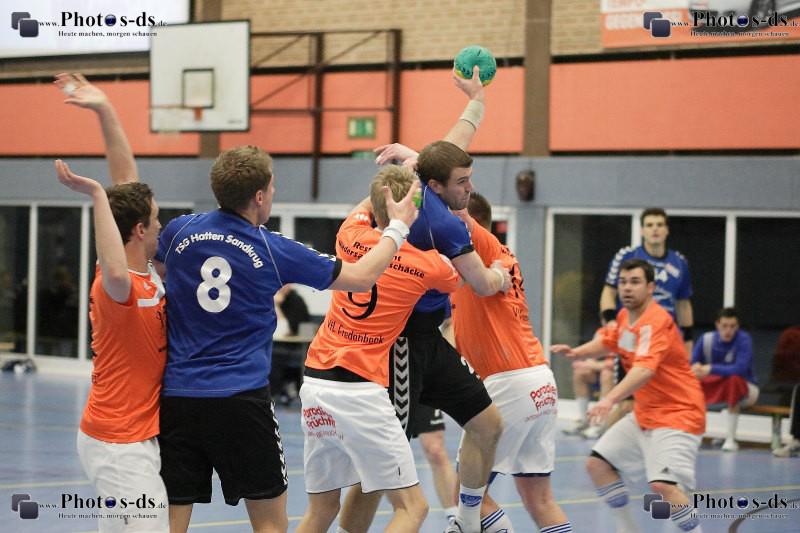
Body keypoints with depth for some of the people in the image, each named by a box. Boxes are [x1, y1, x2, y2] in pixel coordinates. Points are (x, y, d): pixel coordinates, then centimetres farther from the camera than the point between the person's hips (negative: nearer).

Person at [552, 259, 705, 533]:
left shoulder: (656, 322, -23)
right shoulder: (625, 316, 4)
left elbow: (644, 369, -39)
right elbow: (607, 342, 26)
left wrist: (610, 399, -53)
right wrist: (576, 351, 5)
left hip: (677, 415, -9)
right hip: (644, 415, 9)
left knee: (663, 484, -26)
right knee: (597, 464, 8)